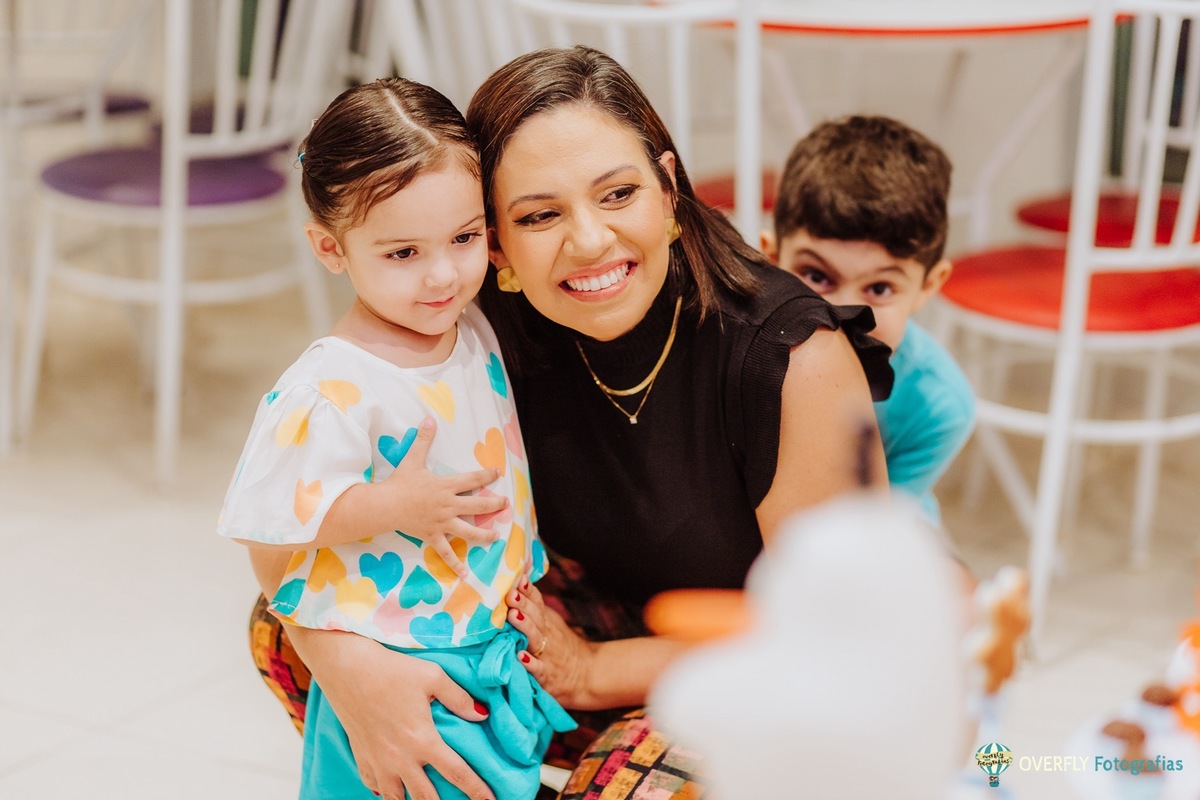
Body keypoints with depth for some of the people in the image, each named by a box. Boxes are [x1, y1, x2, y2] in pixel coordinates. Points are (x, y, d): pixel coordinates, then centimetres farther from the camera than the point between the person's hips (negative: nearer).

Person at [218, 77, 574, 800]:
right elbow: (264, 522, -21)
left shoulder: (480, 331, 0)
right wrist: (391, 505, -26)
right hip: (397, 674, -6)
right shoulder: (330, 389, -23)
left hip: (506, 649, 7)